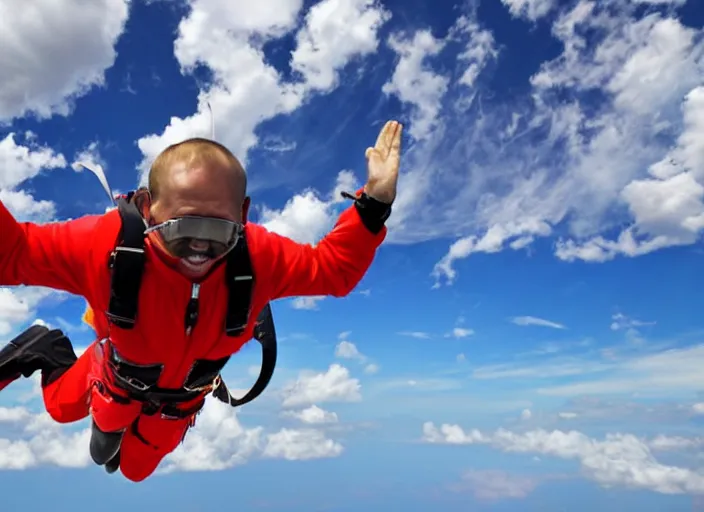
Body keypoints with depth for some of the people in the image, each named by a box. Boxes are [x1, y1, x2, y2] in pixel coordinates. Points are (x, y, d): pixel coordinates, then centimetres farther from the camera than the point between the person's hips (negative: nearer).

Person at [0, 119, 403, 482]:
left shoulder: (258, 256, -39)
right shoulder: (106, 244, -44)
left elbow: (333, 266, -24)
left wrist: (374, 203, -36)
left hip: (181, 398, 2)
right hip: (118, 375, -2)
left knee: (135, 468, 34)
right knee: (63, 407, 35)